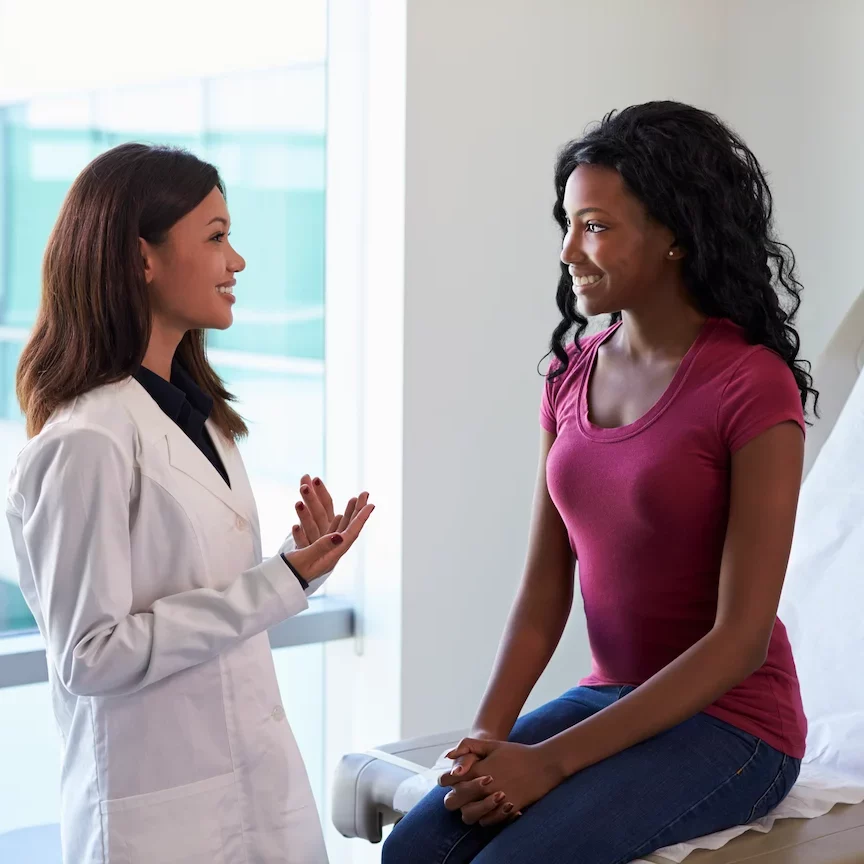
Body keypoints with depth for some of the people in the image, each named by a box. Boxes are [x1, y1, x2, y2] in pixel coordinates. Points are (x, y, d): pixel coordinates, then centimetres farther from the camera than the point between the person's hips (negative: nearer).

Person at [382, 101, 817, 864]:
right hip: (611, 700, 6)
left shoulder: (753, 388, -15)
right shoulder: (574, 376, 5)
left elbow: (741, 639, -18)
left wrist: (551, 760, -20)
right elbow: (544, 589, 4)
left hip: (730, 722, -5)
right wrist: (488, 735, -13)